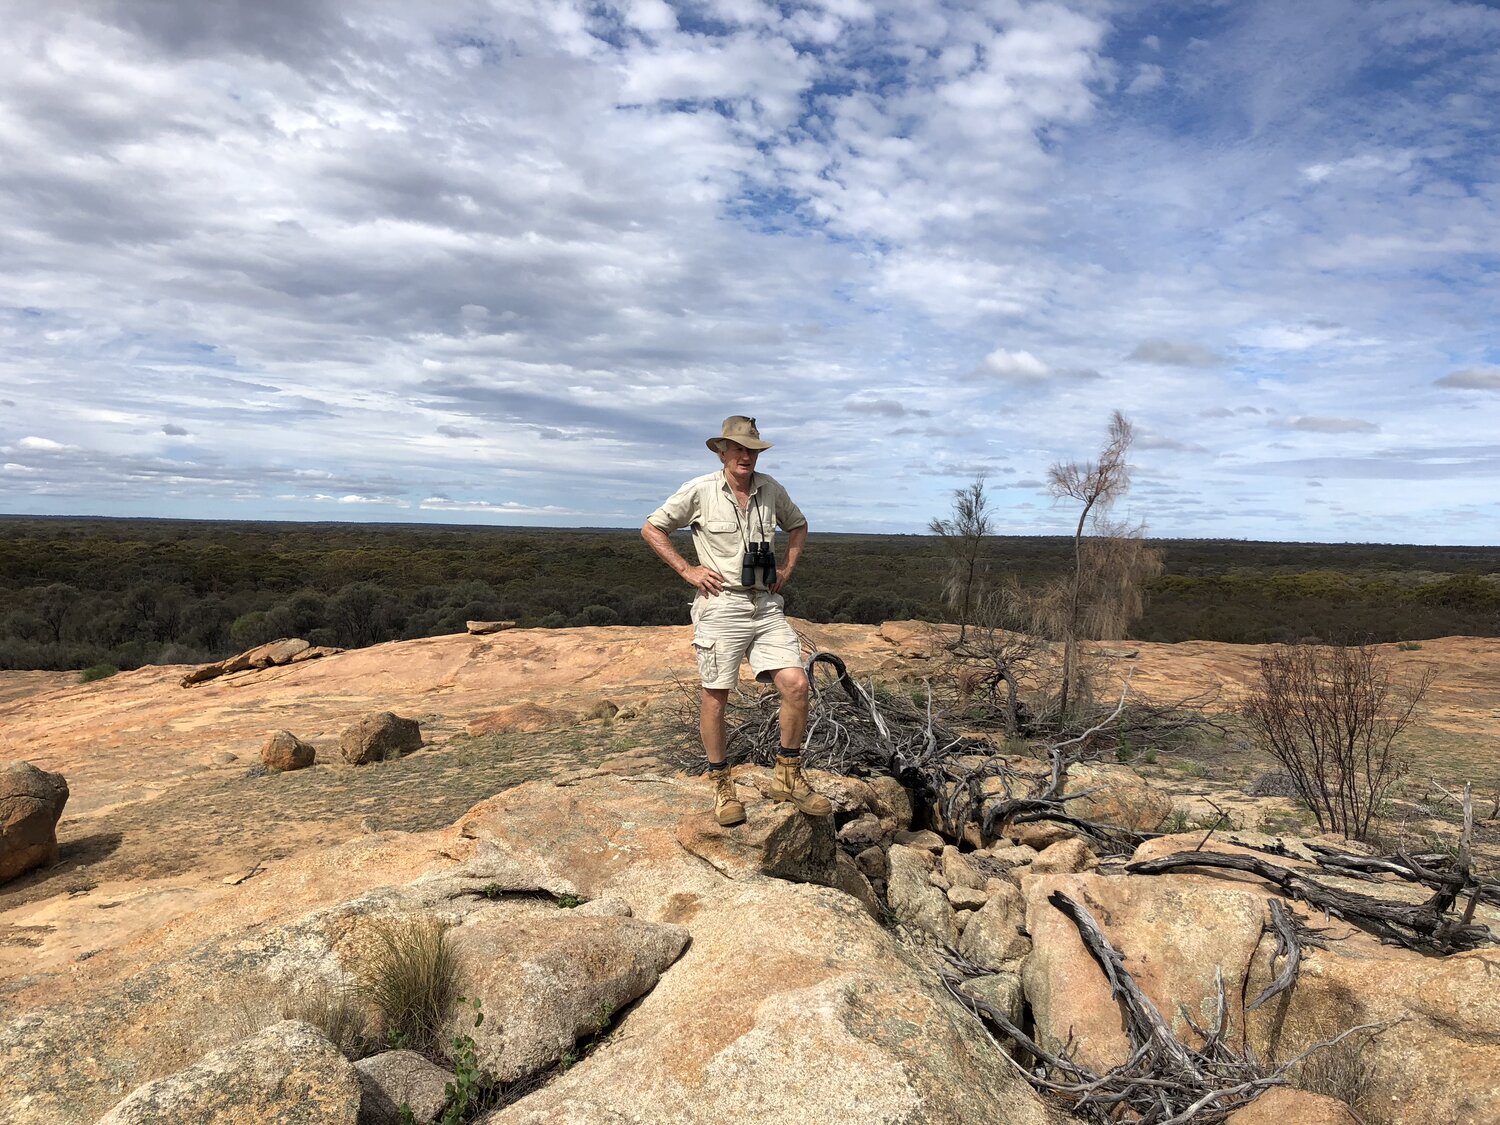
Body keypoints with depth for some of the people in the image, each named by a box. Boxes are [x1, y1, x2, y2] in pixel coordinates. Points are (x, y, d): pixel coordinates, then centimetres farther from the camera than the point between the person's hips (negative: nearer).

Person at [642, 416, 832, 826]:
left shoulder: (770, 489, 8)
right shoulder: (699, 491, -4)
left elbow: (798, 525, 26)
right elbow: (651, 528, 4)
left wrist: (787, 568, 12)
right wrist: (687, 570, -3)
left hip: (767, 605, 4)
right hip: (721, 605, -4)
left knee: (796, 684, -7)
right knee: (716, 696, 2)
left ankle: (787, 777, 10)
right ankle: (721, 786, 19)